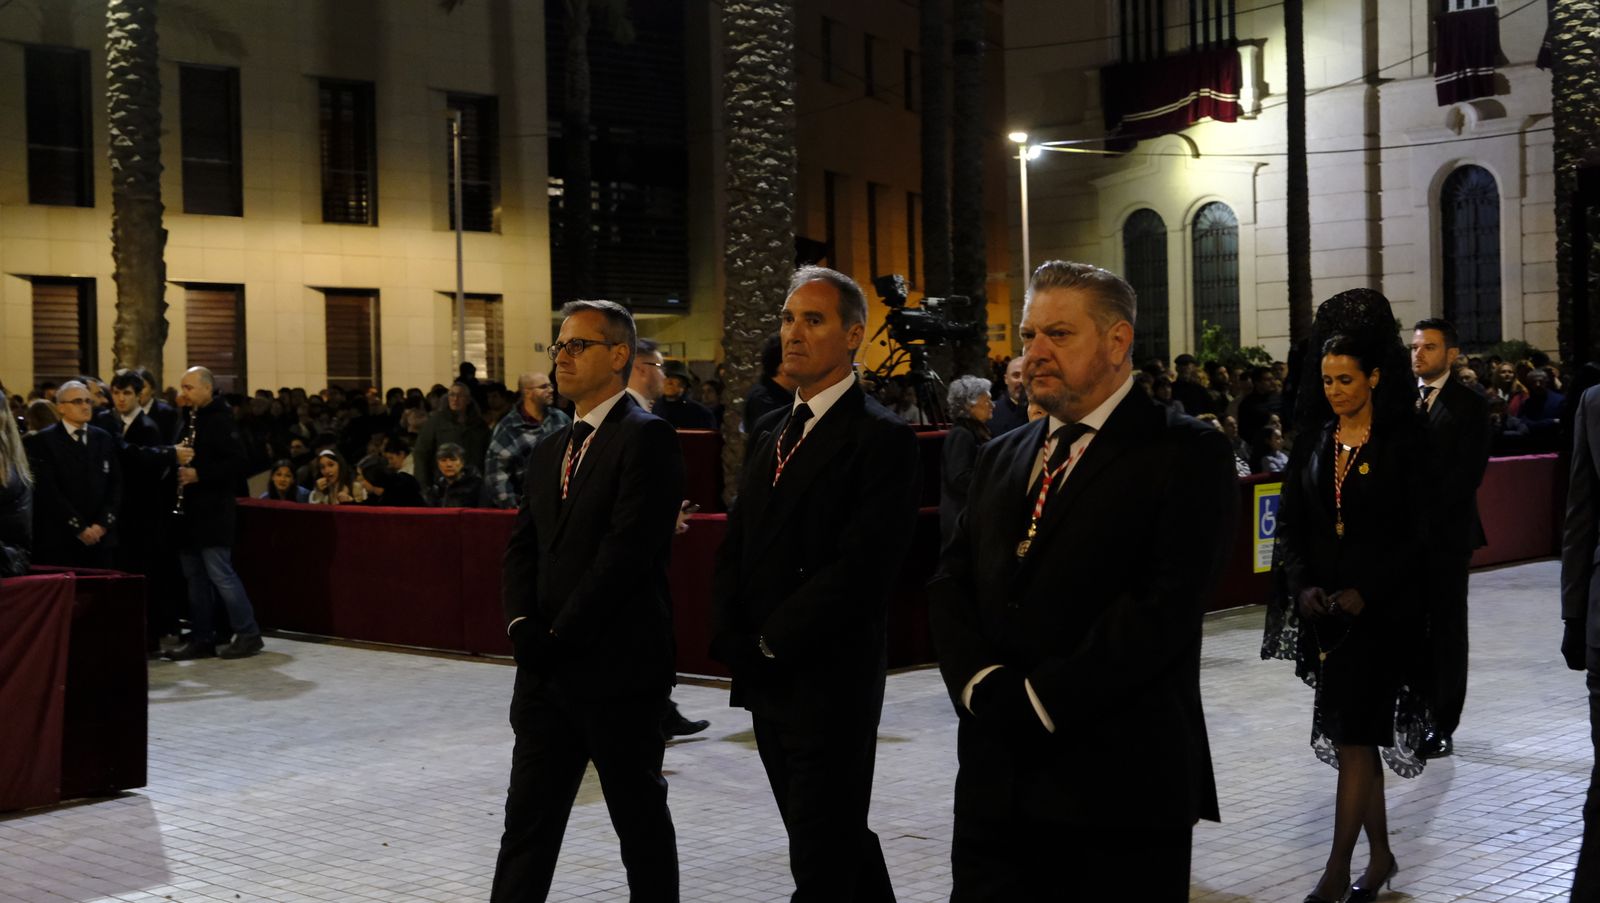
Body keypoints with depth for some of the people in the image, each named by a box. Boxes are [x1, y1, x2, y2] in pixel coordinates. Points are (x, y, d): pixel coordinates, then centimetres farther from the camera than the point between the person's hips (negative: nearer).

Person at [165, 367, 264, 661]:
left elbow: (235, 461, -18)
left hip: (213, 510, -9)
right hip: (190, 511, 9)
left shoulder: (220, 420, -10)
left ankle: (248, 634, 0)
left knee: (219, 572, -9)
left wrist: (199, 475, -21)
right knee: (195, 575, 10)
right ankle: (202, 638, 16)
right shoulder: (188, 419, 16)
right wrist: (178, 469, 3)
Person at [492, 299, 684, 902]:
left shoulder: (647, 438, -9)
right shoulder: (550, 450, 17)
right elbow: (523, 548, 13)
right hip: (547, 671, 7)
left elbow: (628, 550, -18)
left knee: (641, 821, 6)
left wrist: (560, 635, -16)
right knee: (527, 821, 9)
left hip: (618, 670, -7)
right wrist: (523, 624, -5)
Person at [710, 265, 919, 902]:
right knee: (840, 842, 18)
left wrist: (772, 643, -16)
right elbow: (734, 546, 13)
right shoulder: (769, 432, 13)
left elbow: (862, 567, -20)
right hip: (765, 680, 7)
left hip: (831, 682, -7)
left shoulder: (882, 438, -12)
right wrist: (733, 641, -2)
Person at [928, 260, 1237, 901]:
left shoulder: (1186, 455, -4)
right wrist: (983, 684, -8)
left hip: (1122, 787, -5)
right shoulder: (1002, 457, 17)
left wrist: (1041, 701, -15)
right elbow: (950, 584, 10)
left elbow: (1166, 604, -15)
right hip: (994, 782, 5)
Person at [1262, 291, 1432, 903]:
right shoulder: (1314, 441, 8)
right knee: (1355, 735, 11)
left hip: (1380, 607, -5)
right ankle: (1380, 854, 24)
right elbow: (1291, 522, 7)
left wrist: (1365, 593, -16)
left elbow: (1418, 534, -8)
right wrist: (1303, 585, -8)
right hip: (1324, 607, 5)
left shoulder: (1404, 444, -6)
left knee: (1352, 734, -8)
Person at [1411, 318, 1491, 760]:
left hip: (1446, 531, -4)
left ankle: (1442, 727, 8)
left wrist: (1428, 513, -16)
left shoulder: (1469, 405, -3)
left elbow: (1468, 471, -11)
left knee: (1446, 629, 3)